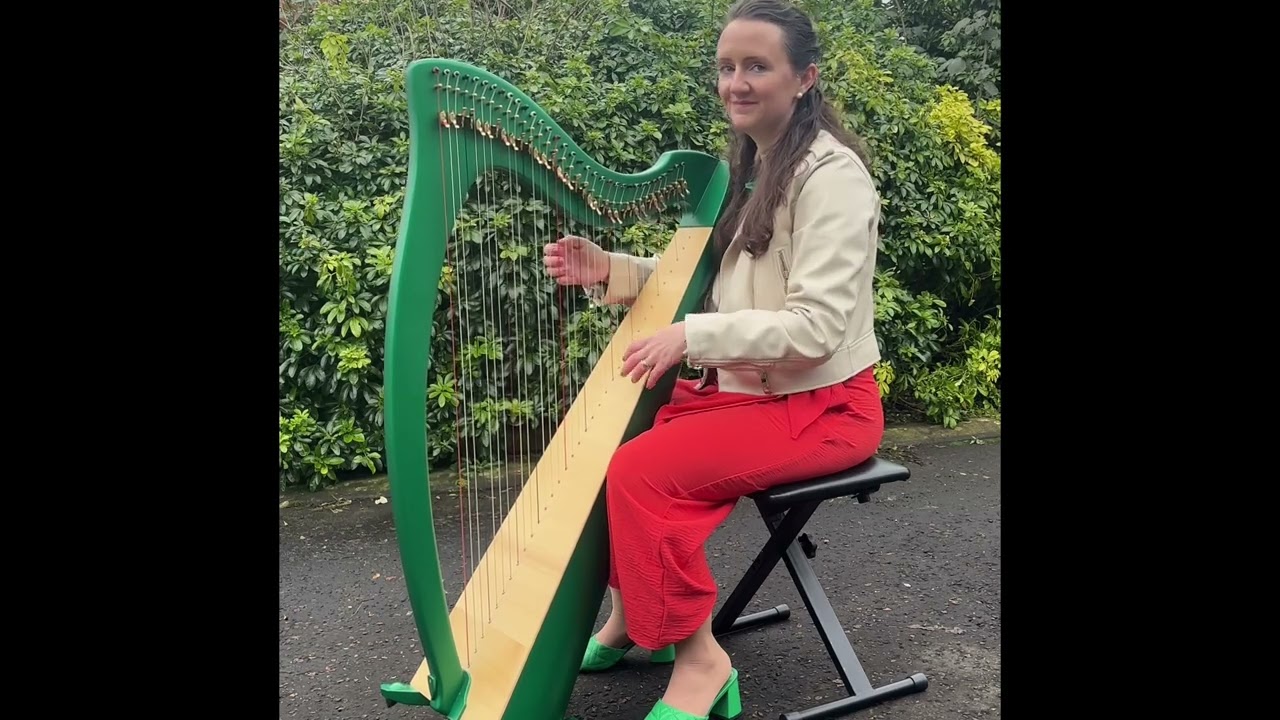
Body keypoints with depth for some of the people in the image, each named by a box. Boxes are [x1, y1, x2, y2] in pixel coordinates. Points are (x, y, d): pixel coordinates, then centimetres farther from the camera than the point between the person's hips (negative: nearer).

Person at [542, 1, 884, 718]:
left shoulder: (832, 176, -18)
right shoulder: (752, 168, 9)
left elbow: (817, 328, -25)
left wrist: (693, 337, -28)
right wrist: (610, 270, -5)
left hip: (823, 404, -9)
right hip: (743, 387, 9)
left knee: (643, 471, -23)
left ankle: (700, 660, -6)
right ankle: (630, 616, 17)